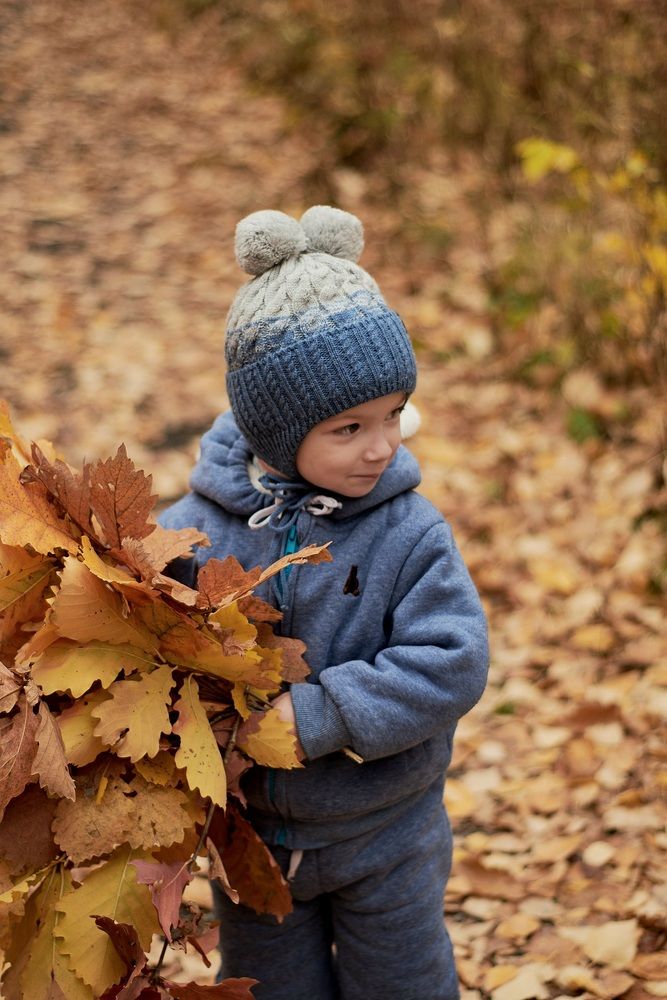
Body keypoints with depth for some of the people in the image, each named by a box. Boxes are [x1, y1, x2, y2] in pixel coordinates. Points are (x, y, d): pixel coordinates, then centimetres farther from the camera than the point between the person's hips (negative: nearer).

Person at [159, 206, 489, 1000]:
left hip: (384, 839, -1)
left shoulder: (409, 534, -17)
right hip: (253, 835, 2)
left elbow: (451, 662, -23)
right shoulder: (196, 531, -14)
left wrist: (319, 715, -28)